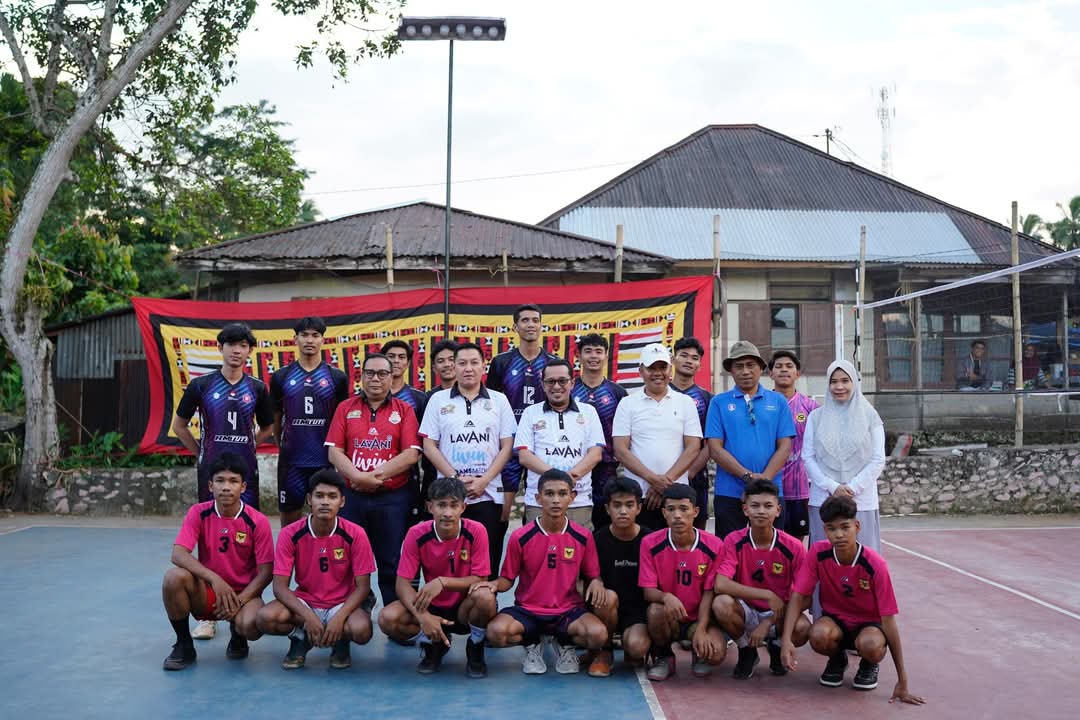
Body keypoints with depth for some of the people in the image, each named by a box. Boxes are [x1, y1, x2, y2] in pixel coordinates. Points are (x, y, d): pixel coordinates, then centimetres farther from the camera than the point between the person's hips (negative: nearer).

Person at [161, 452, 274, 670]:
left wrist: (240, 600, -22)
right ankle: (184, 645, -7)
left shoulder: (258, 521, -11)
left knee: (251, 625, -35)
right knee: (174, 577, -30)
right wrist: (214, 579, -31)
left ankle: (238, 637, 8)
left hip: (244, 594, -1)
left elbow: (266, 571, -9)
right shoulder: (199, 513, -7)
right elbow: (178, 554, -19)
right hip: (207, 593, 2)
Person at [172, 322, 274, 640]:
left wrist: (245, 448, 11)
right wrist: (202, 453, 8)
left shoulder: (257, 388, 6)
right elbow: (179, 426, 11)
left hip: (246, 470, 1)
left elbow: (267, 428, 19)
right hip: (210, 470, -1)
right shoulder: (201, 384, 1)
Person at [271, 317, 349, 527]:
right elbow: (276, 418, 13)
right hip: (291, 462, 1)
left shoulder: (337, 378, 3)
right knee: (289, 517, 7)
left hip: (326, 462, 0)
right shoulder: (281, 377, 4)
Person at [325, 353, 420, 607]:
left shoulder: (404, 410, 5)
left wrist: (376, 475, -14)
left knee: (392, 564, 4)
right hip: (352, 497, 2)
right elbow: (334, 452, 1)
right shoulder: (345, 408, 9)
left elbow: (411, 454, -5)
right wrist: (358, 477, -15)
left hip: (393, 498, -1)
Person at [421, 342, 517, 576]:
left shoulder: (499, 400, 7)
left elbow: (507, 446, 3)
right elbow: (429, 445, 3)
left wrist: (484, 480, -8)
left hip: (489, 495, 0)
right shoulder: (438, 400, 7)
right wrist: (455, 478, -8)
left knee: (488, 561, 1)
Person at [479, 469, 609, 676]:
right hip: (527, 610, 0)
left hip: (568, 610, 1)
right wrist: (495, 584, -18)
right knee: (496, 631, -32)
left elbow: (592, 575, 9)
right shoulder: (520, 537, -6)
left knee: (598, 634, -31)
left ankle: (566, 644, 8)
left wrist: (596, 582, -14)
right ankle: (532, 645, 6)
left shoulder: (583, 537, -2)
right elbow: (508, 578, 4)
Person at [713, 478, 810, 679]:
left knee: (802, 628, -32)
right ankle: (747, 652, -1)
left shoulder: (793, 547, -11)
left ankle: (777, 647, 8)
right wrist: (768, 595, -29)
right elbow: (720, 585, -25)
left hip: (778, 614, 0)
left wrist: (768, 623, -19)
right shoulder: (734, 541, -12)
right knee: (722, 603, -33)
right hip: (746, 612, 0)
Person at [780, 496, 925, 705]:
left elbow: (888, 620, -20)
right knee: (819, 636, -35)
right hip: (834, 619, 2)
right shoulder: (818, 553, -18)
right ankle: (837, 659, 4)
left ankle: (869, 664, 3)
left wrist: (902, 682, -20)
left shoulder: (875, 565, -24)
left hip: (868, 623, -1)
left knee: (871, 646, -37)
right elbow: (798, 596, -14)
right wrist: (787, 640, -32)